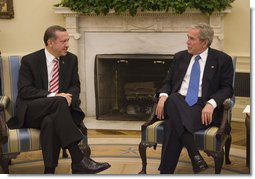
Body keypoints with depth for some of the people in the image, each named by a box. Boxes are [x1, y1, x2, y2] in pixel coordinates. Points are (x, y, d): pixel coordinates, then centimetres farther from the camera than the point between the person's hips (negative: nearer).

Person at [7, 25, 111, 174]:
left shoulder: (71, 59, 8)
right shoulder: (29, 61, -4)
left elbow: (75, 86, 10)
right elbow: (24, 90, -11)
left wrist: (68, 97, -15)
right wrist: (53, 96, -24)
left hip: (56, 109, 3)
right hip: (32, 111, -2)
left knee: (50, 122, -36)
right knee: (59, 102, -35)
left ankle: (50, 171, -31)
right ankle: (79, 161, -41)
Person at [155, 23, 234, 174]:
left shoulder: (222, 60, 6)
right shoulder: (180, 57, 18)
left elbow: (227, 88, 0)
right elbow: (168, 82, 17)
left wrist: (211, 104, -19)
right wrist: (163, 96, -7)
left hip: (203, 107, -3)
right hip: (177, 103, 4)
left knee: (173, 124, -35)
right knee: (172, 98, -36)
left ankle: (166, 172, -26)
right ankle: (195, 156, -37)